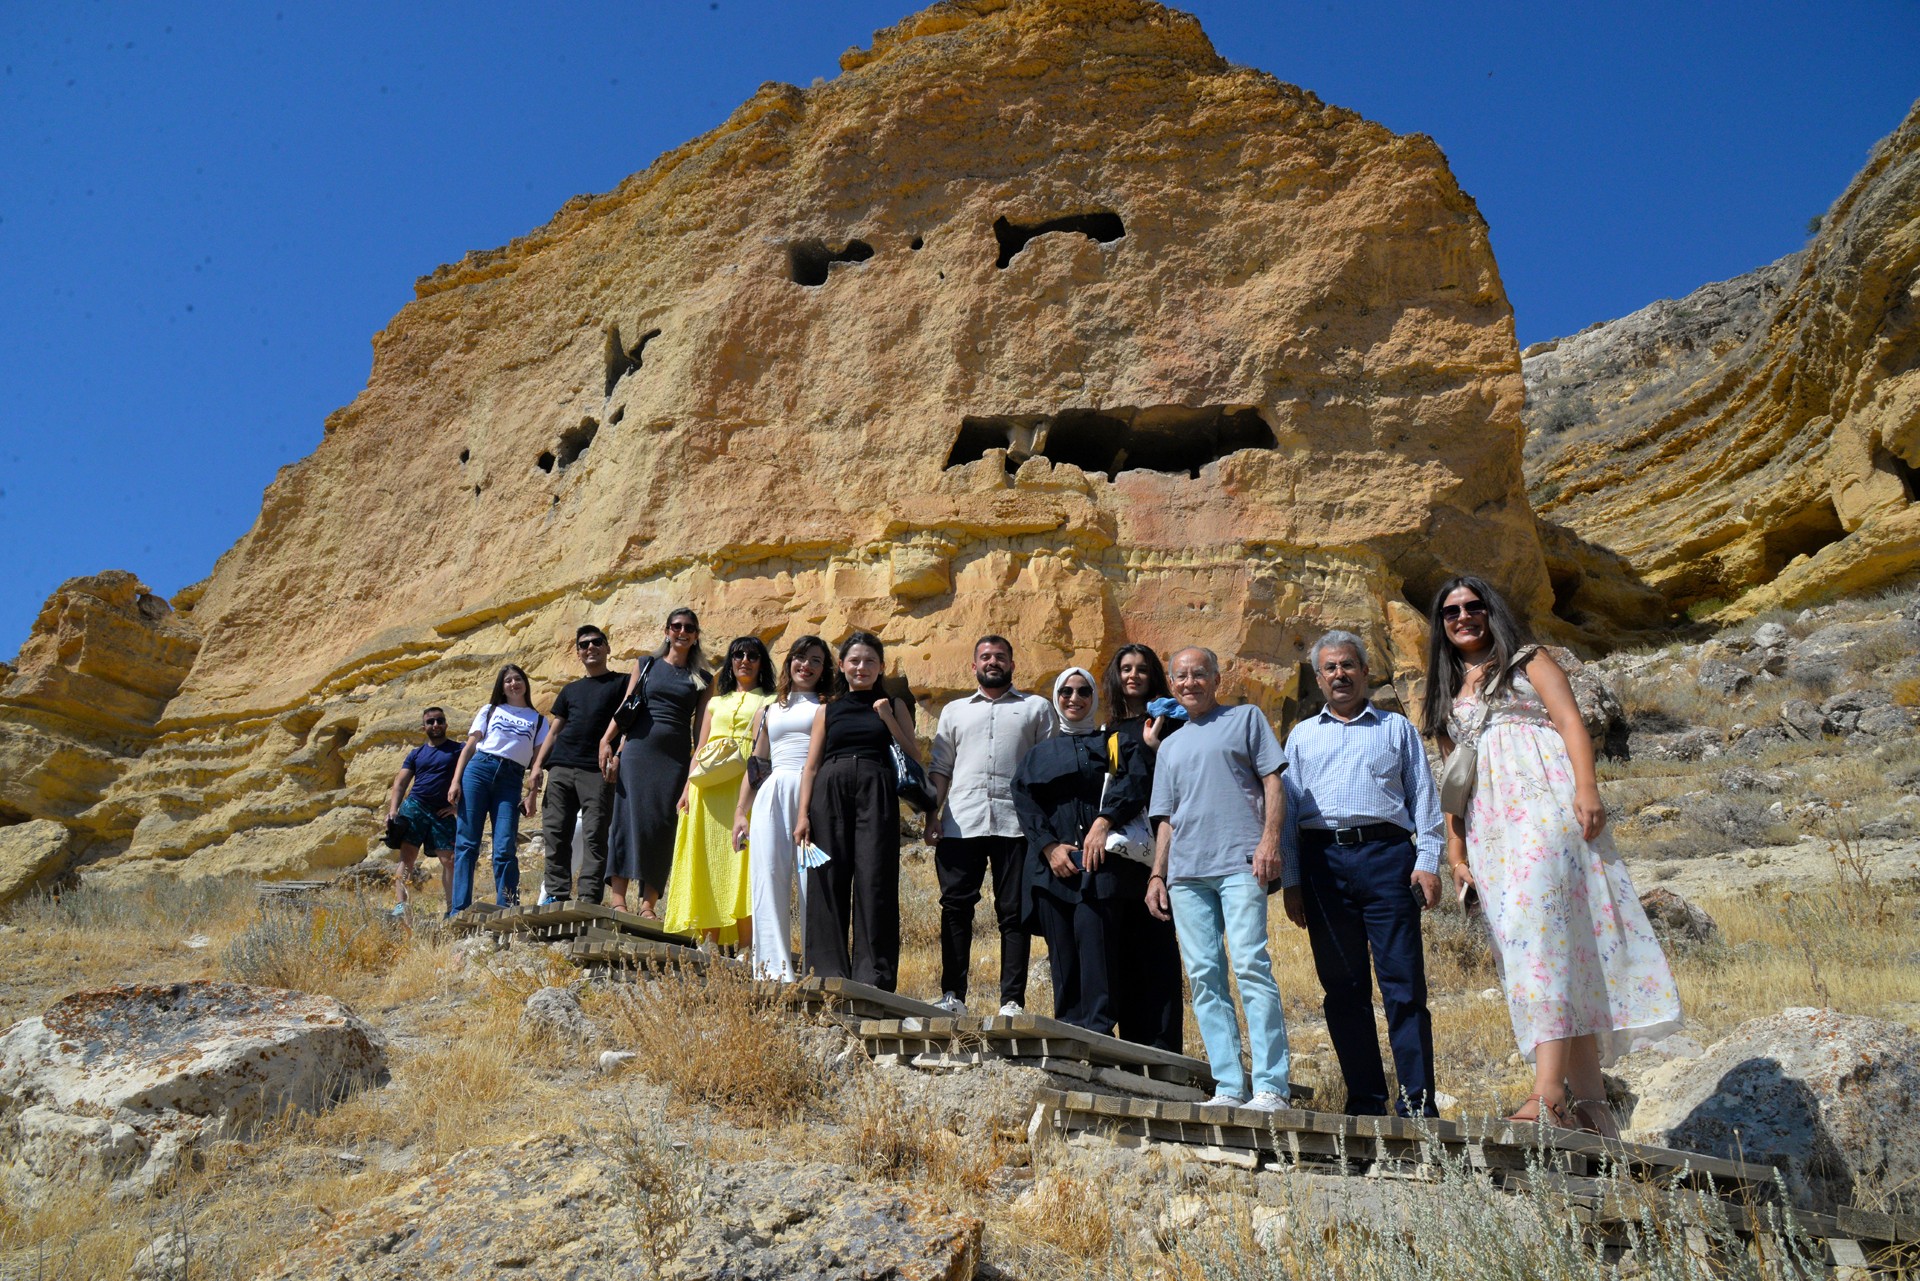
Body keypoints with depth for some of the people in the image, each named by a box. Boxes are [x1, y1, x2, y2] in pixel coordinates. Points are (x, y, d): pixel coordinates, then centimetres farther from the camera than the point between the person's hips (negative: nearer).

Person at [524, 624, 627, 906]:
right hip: (561, 767, 5)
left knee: (595, 835, -12)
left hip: (598, 770, -5)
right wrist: (537, 766, 8)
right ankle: (556, 895, 1)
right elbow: (554, 730, 21)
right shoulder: (570, 689, 25)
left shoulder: (622, 682, 12)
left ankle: (588, 899, -17)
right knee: (556, 834, -1)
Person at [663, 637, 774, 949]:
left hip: (748, 785, -4)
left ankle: (749, 945, -11)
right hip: (708, 787, 4)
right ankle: (711, 940, 0)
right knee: (708, 858, -2)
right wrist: (688, 786, 5)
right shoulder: (716, 702, 24)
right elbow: (700, 748, 18)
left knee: (743, 859, -10)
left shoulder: (769, 702, 13)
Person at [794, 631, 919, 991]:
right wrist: (803, 815, 2)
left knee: (874, 882, -8)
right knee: (828, 883, -2)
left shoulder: (893, 705, 14)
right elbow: (811, 766, 12)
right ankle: (830, 974, 5)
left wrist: (888, 721, -3)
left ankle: (873, 977, -6)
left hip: (876, 796, -2)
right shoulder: (828, 711, 17)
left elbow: (915, 758, 8)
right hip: (830, 794, 2)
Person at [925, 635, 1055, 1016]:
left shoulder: (1037, 708, 15)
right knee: (956, 907, 0)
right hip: (961, 823, 2)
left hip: (1016, 823, -2)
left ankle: (1012, 1001, 3)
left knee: (1014, 912, -1)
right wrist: (932, 816, 4)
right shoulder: (954, 711, 21)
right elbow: (939, 768, 17)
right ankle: (953, 995, 6)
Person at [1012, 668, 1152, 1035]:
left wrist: (1105, 821, -16)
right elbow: (1024, 800, 8)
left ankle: (1097, 1028, -18)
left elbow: (1136, 781, -1)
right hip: (1051, 863, 2)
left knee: (1093, 935, -17)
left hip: (1100, 858, -2)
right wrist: (1049, 845, -8)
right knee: (1061, 950, -3)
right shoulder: (1039, 753, 22)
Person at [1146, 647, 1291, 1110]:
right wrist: (1157, 874, 14)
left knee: (1251, 966, -13)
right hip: (1185, 872, 5)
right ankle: (1229, 1087, 0)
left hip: (1239, 862, -5)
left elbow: (1272, 781, 4)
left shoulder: (1246, 719, 13)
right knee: (1204, 976, -1)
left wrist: (1270, 839, -10)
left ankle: (1270, 1086, -13)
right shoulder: (1170, 746, 25)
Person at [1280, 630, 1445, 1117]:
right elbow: (1287, 810, 16)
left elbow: (1423, 799, 11)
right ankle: (1365, 1100, 9)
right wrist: (1290, 881, 7)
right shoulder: (1302, 736, 20)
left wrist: (1427, 862, -3)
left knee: (1403, 982, -7)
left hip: (1386, 853, -2)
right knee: (1343, 986, 3)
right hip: (1323, 859, 2)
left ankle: (1417, 1101, -3)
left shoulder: (1397, 728, 17)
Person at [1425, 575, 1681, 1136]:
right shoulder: (1446, 697, 25)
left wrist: (1587, 787, -16)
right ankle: (1587, 1098, -5)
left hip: (1543, 805, -5)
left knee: (1537, 927, -22)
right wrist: (1455, 851, 11)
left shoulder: (1528, 660, 14)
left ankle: (1550, 1088, -30)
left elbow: (1571, 721, 0)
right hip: (1489, 827, 5)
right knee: (1532, 942, -4)